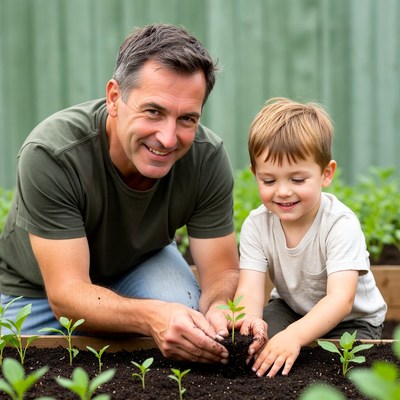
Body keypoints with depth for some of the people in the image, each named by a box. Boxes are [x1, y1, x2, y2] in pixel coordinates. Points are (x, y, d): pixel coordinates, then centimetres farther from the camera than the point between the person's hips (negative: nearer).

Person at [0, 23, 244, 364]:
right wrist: (152, 316, -56)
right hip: (36, 291, -1)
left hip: (142, 264, 1)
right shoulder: (50, 154, -35)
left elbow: (222, 272, -19)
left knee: (188, 329, -27)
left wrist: (220, 310, -45)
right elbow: (65, 293, -37)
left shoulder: (207, 157, -25)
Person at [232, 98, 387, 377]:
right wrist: (248, 318, -51)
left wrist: (294, 336, -57)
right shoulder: (256, 225, -15)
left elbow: (341, 299, -39)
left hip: (352, 320, -2)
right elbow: (250, 289, -25)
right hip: (290, 309, 3)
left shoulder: (341, 225, -29)